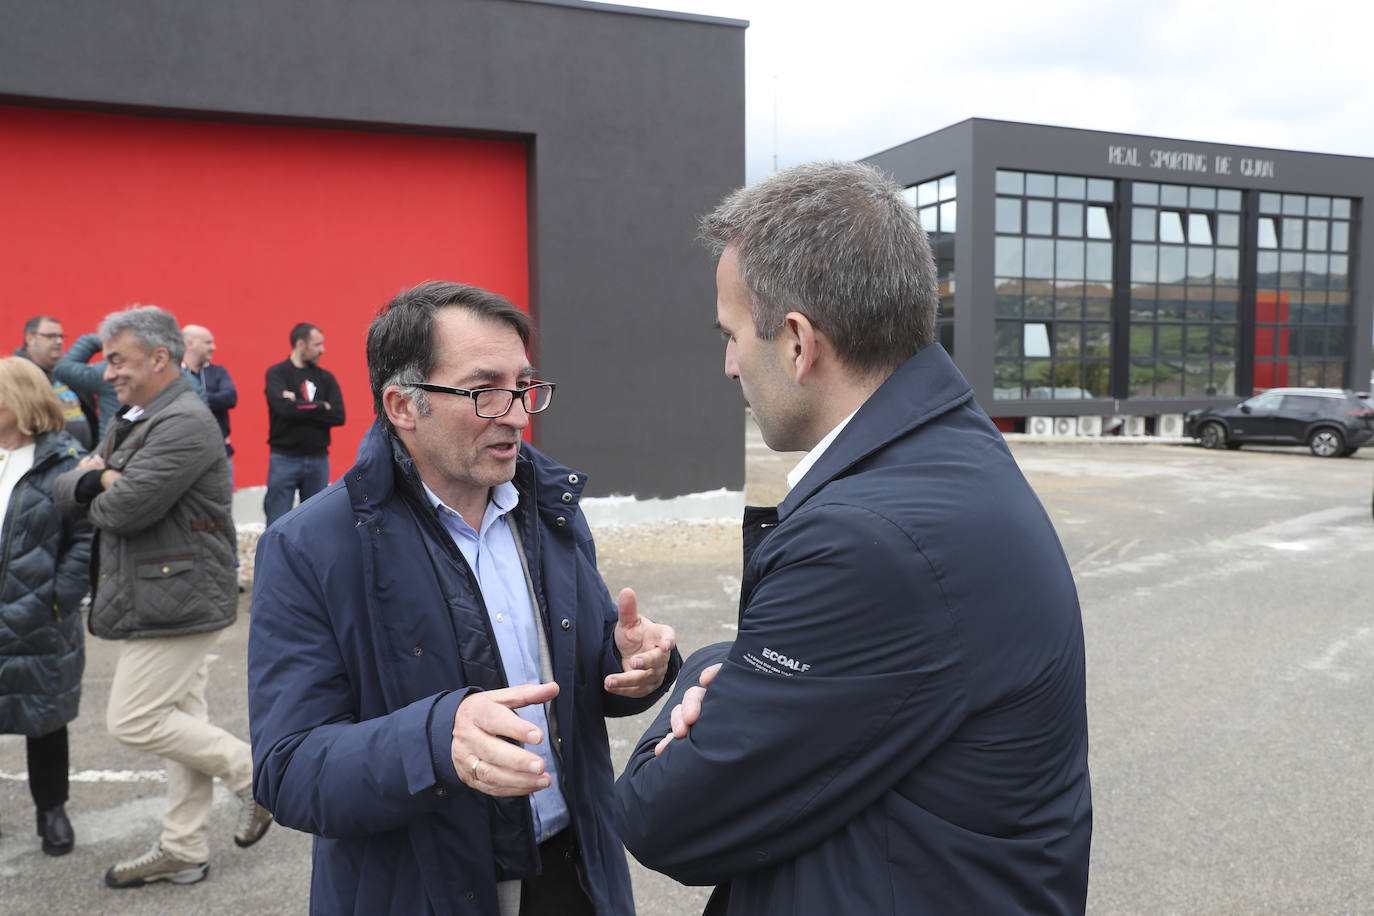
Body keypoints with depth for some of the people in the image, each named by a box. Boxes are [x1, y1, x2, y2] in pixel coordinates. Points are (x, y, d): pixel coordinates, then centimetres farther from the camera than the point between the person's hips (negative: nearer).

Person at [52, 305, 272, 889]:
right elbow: (63, 490, 11)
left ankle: (254, 773, 9)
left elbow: (126, 508, -24)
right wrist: (97, 478, -12)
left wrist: (96, 495, -1)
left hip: (177, 597, -10)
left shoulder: (186, 423, -18)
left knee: (134, 721, -6)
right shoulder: (131, 422, 15)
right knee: (180, 718, 14)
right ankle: (183, 852, 24)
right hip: (156, 597, 10)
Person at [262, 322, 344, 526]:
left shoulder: (325, 377, 10)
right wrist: (321, 407, -8)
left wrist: (299, 406, -11)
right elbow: (285, 407, -19)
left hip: (318, 459, 4)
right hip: (285, 459, -4)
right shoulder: (276, 373, -1)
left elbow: (339, 415, -3)